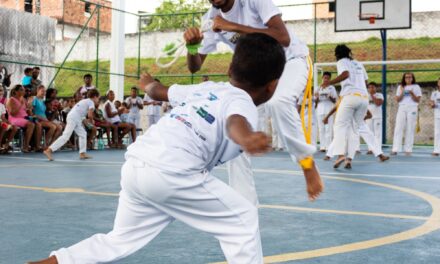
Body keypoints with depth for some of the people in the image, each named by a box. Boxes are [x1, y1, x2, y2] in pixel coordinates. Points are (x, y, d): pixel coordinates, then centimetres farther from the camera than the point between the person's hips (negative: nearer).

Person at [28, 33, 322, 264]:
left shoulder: (205, 88, 24)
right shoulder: (243, 104, 2)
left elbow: (158, 91, 41)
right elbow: (235, 122, -25)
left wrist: (148, 83, 64)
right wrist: (247, 138, -48)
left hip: (135, 165, 8)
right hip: (172, 172, -8)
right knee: (243, 219, 6)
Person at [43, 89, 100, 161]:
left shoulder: (85, 101, 27)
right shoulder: (91, 102, 0)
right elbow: (90, 115, -10)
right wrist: (91, 121, 9)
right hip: (74, 118, -10)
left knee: (83, 134, 15)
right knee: (66, 136, -15)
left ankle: (82, 153, 14)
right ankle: (49, 150, -21)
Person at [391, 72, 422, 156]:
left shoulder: (416, 87, 7)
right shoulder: (400, 87, 14)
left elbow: (418, 100, 2)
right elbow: (398, 100, 7)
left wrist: (412, 94, -14)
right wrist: (402, 93, -10)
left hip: (412, 109, -2)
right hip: (402, 108, 2)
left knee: (410, 130, -4)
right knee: (398, 128, -7)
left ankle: (408, 150, -1)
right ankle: (395, 149, -11)